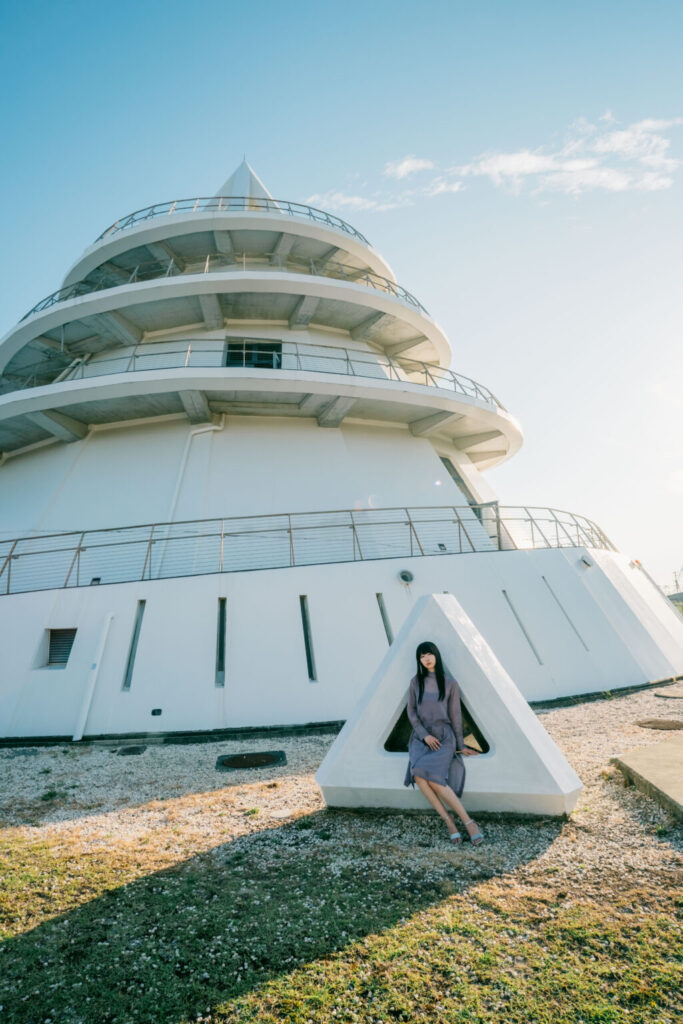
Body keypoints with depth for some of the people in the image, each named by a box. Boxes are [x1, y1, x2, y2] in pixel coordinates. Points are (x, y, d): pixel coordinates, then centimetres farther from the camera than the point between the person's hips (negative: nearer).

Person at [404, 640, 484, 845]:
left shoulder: (449, 683, 1)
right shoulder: (416, 682, 5)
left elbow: (455, 715, 5)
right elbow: (411, 712, 6)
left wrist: (460, 745, 9)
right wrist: (425, 735, -6)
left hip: (444, 736, -2)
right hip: (421, 736, 2)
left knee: (432, 776, -28)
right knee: (418, 775, -27)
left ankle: (468, 822, -14)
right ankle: (448, 820, -14)